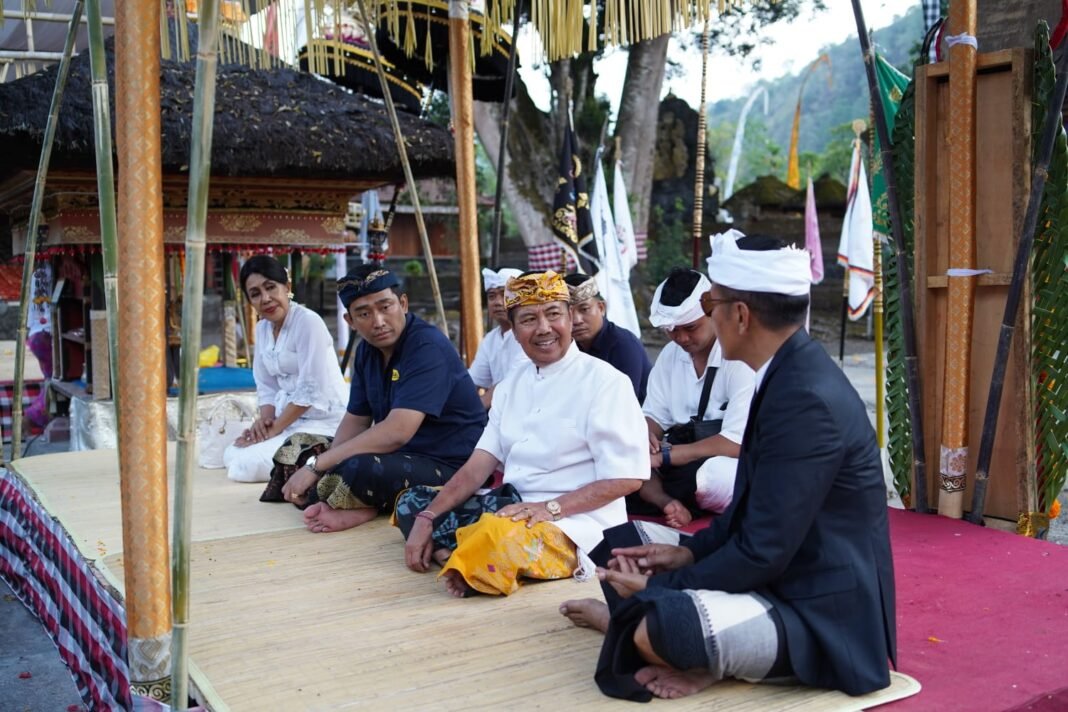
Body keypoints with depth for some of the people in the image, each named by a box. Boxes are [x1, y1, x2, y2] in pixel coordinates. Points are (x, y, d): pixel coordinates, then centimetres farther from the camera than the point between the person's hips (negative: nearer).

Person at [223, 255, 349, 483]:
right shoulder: (262, 328, 9)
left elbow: (311, 390, -20)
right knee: (231, 457, -1)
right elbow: (266, 385, 11)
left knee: (248, 466, -19)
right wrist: (265, 419, -8)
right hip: (289, 416, 9)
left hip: (322, 420, -9)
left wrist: (274, 429, -17)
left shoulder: (308, 322, -17)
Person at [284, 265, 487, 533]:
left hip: (450, 468, -9)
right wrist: (321, 468, -8)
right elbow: (356, 420, 11)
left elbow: (397, 432, -30)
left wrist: (316, 465, -26)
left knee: (356, 469, -34)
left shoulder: (427, 347, -21)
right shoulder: (367, 350, 6)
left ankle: (350, 505, -4)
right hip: (403, 457, 9)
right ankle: (364, 506, -12)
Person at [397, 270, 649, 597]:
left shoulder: (604, 382, -8)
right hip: (514, 507, 8)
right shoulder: (511, 384, 13)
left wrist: (551, 508, -22)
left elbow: (626, 478, -13)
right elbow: (479, 464, 9)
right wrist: (426, 517, -4)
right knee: (412, 501, 0)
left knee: (498, 534, -38)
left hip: (576, 524, -8)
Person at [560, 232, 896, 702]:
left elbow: (763, 554, -25)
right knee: (621, 545, 15)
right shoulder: (790, 374, 3)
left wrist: (659, 587, -15)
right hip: (780, 575, 9)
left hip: (819, 612, -9)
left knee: (658, 629, -32)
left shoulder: (806, 399, -26)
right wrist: (691, 550, 1)